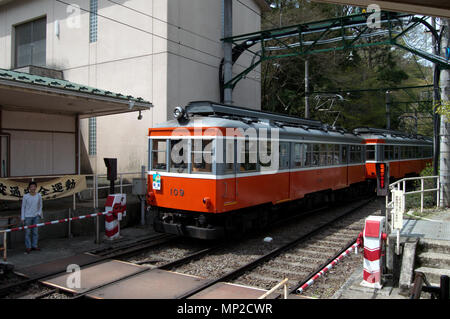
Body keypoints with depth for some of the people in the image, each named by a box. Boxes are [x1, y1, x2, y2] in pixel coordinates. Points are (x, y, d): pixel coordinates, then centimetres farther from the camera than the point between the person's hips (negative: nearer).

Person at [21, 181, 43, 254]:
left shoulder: (39, 196, 0)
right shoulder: (26, 196, -8)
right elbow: (23, 207, -2)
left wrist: (39, 213, 2)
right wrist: (23, 218, -4)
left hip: (36, 216, 3)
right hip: (28, 216, -3)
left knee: (35, 232, 8)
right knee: (27, 232, 1)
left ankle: (34, 246, 17)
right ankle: (28, 247, 9)